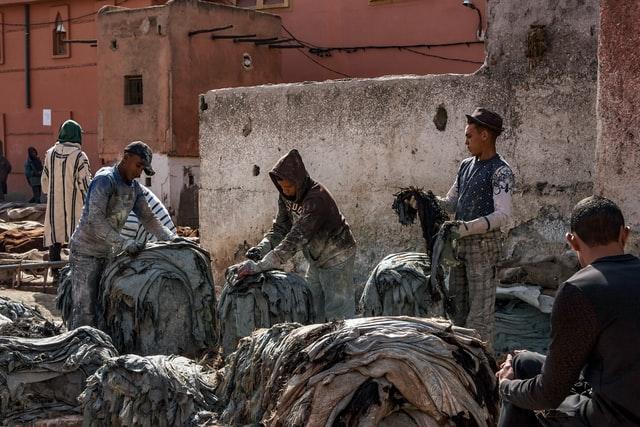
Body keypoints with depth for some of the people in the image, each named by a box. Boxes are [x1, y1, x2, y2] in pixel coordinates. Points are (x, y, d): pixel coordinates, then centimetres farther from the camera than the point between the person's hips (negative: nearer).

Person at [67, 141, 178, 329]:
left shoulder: (134, 188, 7)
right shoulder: (104, 180, -19)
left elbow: (148, 218, 6)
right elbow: (95, 220, -29)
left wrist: (171, 238, -9)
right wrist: (123, 243, -37)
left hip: (108, 252, 8)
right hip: (86, 251, -8)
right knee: (85, 309, -7)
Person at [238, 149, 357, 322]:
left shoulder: (317, 199, -33)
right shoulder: (286, 196, -7)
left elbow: (297, 238, -40)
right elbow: (280, 227, -3)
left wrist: (261, 265, -45)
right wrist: (261, 248, -24)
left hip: (336, 257, -8)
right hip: (316, 260, 8)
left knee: (338, 316, -6)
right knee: (314, 313, 15)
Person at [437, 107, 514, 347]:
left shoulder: (500, 171, -11)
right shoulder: (466, 166, 14)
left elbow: (503, 215, -20)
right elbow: (451, 203, 20)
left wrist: (468, 227, -31)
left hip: (484, 245, -8)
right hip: (461, 244, 8)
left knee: (480, 313, -5)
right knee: (456, 307, 15)